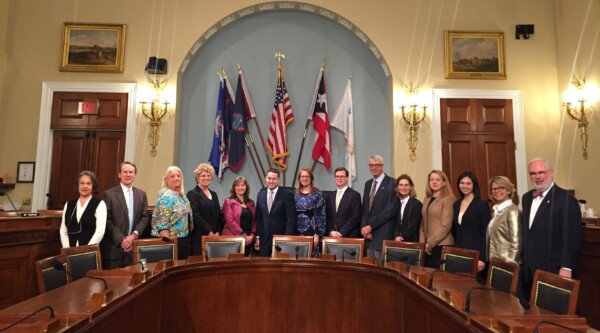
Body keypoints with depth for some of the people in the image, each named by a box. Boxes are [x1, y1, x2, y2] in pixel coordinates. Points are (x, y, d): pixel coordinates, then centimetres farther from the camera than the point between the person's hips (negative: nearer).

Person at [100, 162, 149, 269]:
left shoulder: (141, 194, 9)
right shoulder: (109, 194, -3)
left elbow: (144, 218, 6)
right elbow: (107, 221, -7)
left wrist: (134, 235, -9)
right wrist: (121, 239, -13)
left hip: (133, 246, 3)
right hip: (113, 247, -3)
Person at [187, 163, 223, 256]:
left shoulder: (214, 194, 17)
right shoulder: (192, 194, -3)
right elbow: (196, 216, -12)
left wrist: (218, 232, 1)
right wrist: (209, 232, -13)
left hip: (215, 236, 6)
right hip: (200, 237, -6)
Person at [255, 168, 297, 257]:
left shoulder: (287, 195, -8)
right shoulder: (261, 194, 7)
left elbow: (291, 219, -9)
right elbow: (258, 218, 11)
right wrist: (258, 237, 8)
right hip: (264, 238, 4)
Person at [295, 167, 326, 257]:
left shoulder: (318, 193, -3)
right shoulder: (295, 194, 8)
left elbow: (321, 215, -7)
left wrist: (317, 234, -13)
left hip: (312, 232, -3)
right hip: (298, 232, 4)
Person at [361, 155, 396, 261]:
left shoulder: (391, 183, -8)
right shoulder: (368, 184, 15)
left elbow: (390, 210, -15)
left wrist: (370, 226, -14)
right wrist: (363, 227, -2)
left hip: (383, 235, -6)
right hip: (368, 233, 6)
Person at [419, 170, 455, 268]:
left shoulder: (448, 199, -6)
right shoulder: (426, 200, 13)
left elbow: (445, 225, -14)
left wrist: (430, 243, -13)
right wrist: (422, 242, 1)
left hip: (441, 245, -6)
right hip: (427, 247, 6)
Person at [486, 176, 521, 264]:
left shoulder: (512, 211, -12)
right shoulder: (496, 210, 10)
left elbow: (516, 242, -17)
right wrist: (490, 260, 11)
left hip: (505, 262, -7)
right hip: (494, 261, 7)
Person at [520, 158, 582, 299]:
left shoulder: (566, 199, -12)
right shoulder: (527, 197, 9)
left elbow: (572, 237, -13)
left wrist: (566, 267, -15)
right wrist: (522, 258, 13)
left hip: (552, 268, -6)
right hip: (527, 266, 6)